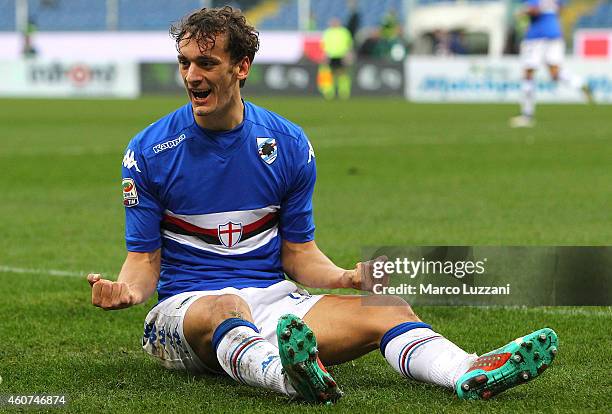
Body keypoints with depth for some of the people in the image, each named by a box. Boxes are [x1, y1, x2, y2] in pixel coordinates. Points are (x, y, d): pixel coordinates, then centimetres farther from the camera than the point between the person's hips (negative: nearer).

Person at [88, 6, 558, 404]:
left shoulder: (289, 144, 6)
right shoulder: (148, 151, -1)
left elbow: (298, 252, 11)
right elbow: (145, 259, 2)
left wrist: (349, 277, -8)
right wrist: (126, 290, -21)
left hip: (274, 296, 4)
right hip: (185, 305, -3)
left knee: (386, 309, -20)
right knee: (226, 309, -40)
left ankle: (469, 372, -49)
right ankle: (289, 378, -73)